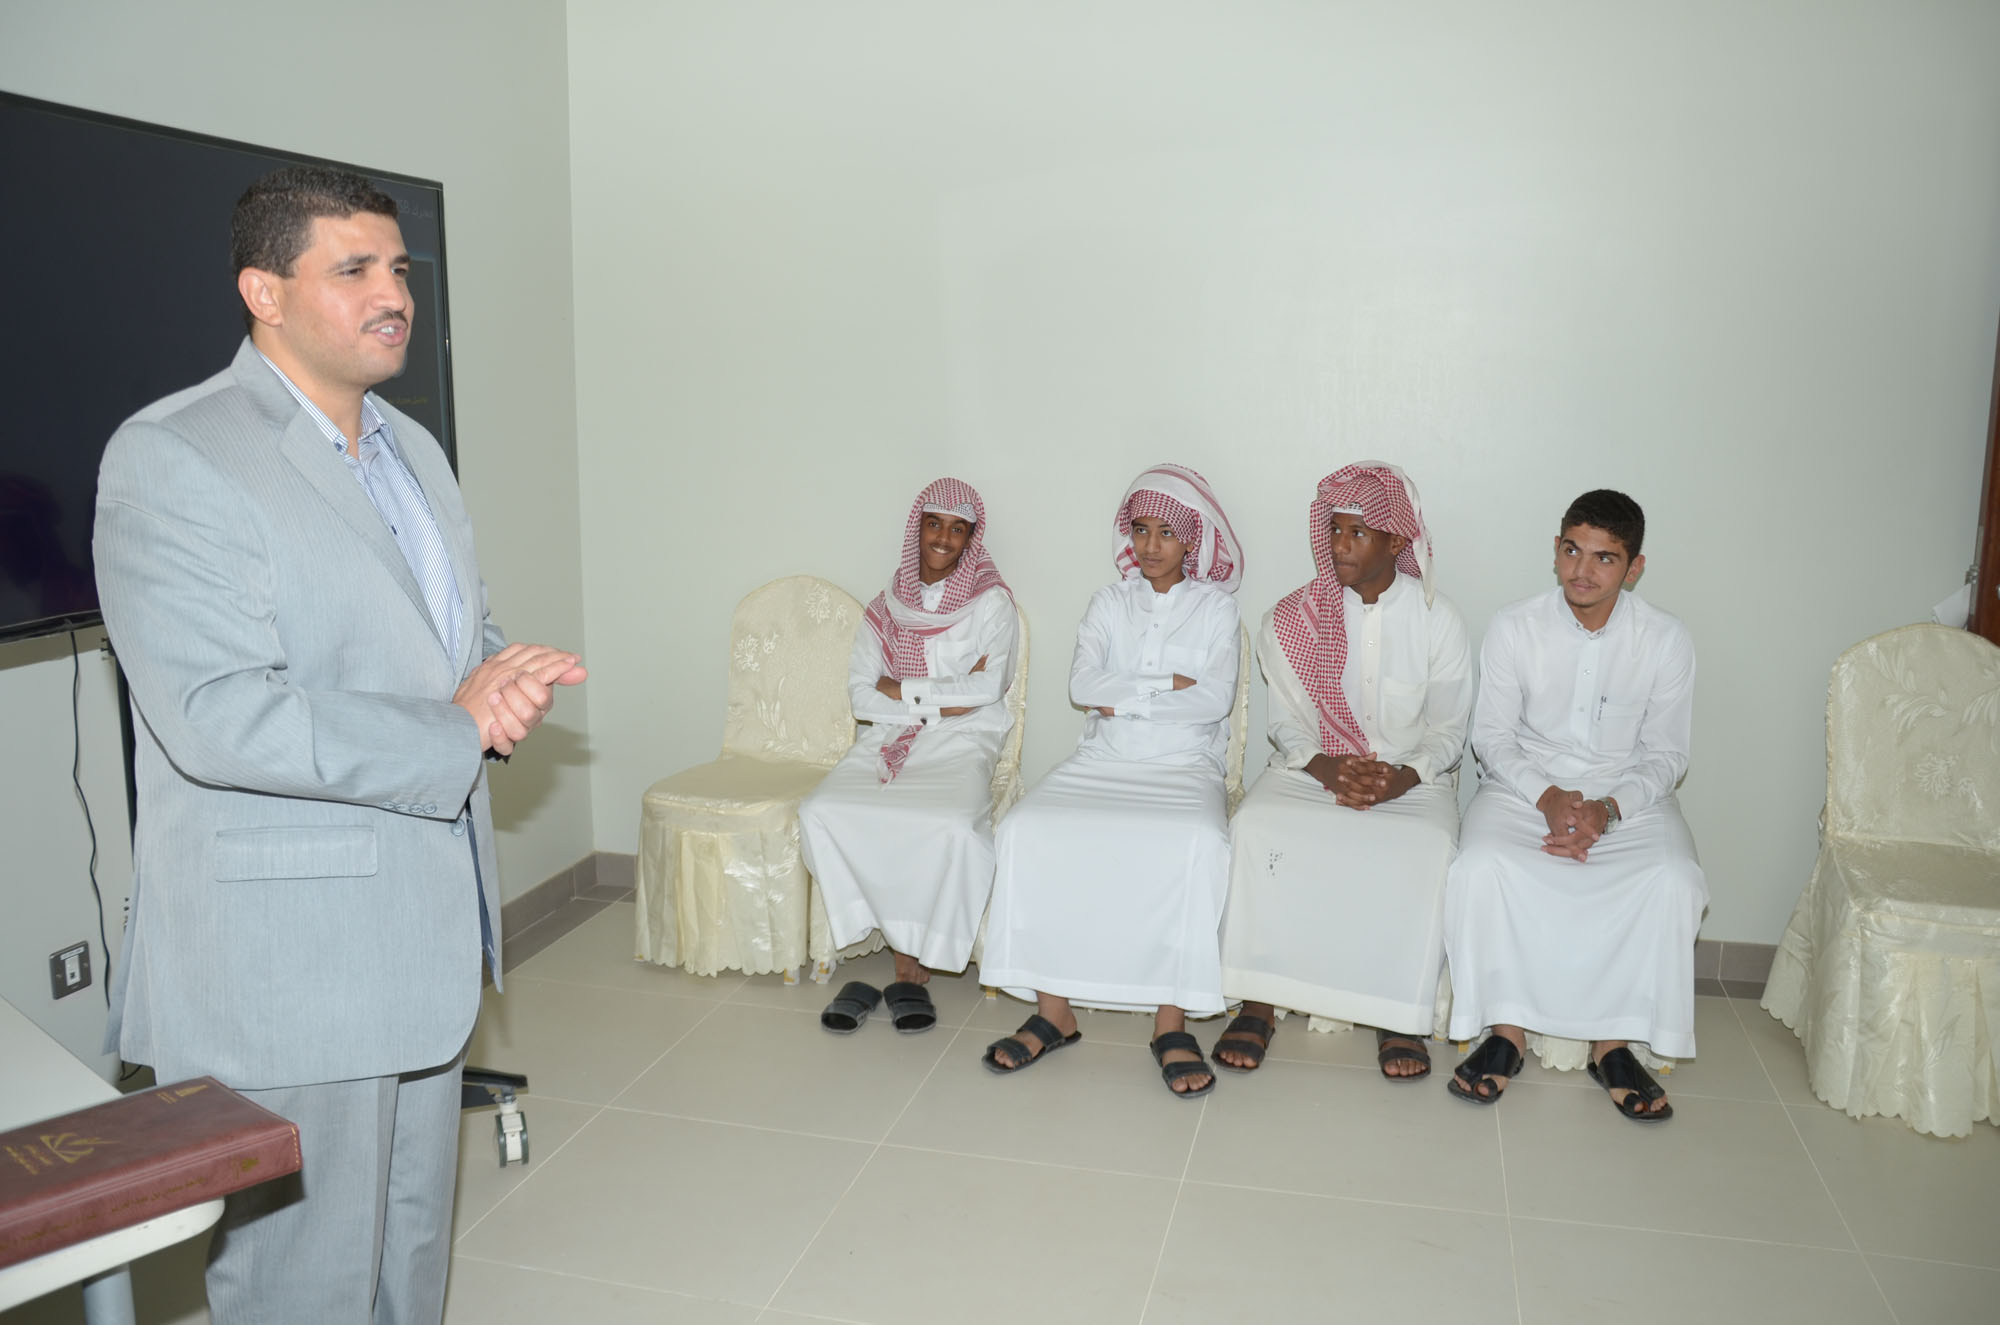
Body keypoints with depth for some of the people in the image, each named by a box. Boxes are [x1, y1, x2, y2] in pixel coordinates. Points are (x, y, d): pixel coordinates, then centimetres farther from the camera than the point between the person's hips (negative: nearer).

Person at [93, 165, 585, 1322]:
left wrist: (504, 677, -7)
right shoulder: (170, 457, -15)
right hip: (287, 957, -7)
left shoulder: (412, 448, 12)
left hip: (430, 926, 8)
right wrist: (458, 732, -18)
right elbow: (219, 718, -24)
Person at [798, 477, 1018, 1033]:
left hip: (962, 741, -3)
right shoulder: (884, 610, 16)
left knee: (952, 826, -35)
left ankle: (911, 966, -16)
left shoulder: (991, 602, 6)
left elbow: (987, 686, -8)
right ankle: (910, 963, -19)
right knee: (822, 813, -25)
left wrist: (902, 688, -4)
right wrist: (941, 700, -8)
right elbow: (862, 695, 5)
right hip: (890, 739, 3)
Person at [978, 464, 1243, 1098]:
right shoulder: (1109, 603, 15)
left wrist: (1124, 699, -7)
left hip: (1184, 765, -2)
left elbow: (1216, 699, -7)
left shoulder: (1216, 608, 9)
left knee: (1199, 844, -36)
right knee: (1029, 830, -27)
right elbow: (1082, 685, -1)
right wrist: (1169, 682, -6)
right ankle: (1052, 1009, -19)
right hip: (1101, 760, 2)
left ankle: (1171, 1021, -26)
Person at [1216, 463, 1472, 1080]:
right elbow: (1288, 721, 4)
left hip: (1413, 778, -1)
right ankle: (1258, 1003, -19)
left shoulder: (1437, 621, -1)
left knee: (1425, 850, -33)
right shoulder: (1293, 619, 1)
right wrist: (1325, 767, -17)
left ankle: (1399, 1017, -17)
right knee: (1256, 828, -29)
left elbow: (1448, 729, 1)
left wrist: (1405, 775, -19)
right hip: (1311, 768, 1)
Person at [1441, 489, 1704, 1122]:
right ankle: (1507, 1028, -15)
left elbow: (1666, 755, 0)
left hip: (1627, 792, 1)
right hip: (1524, 784, 0)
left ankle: (1613, 1041, -14)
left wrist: (1608, 810, -18)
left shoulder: (1666, 640, -4)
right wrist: (1547, 798, -19)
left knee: (1673, 880, -28)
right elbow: (1492, 737, -2)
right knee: (1481, 865, -30)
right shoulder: (1515, 626, -6)